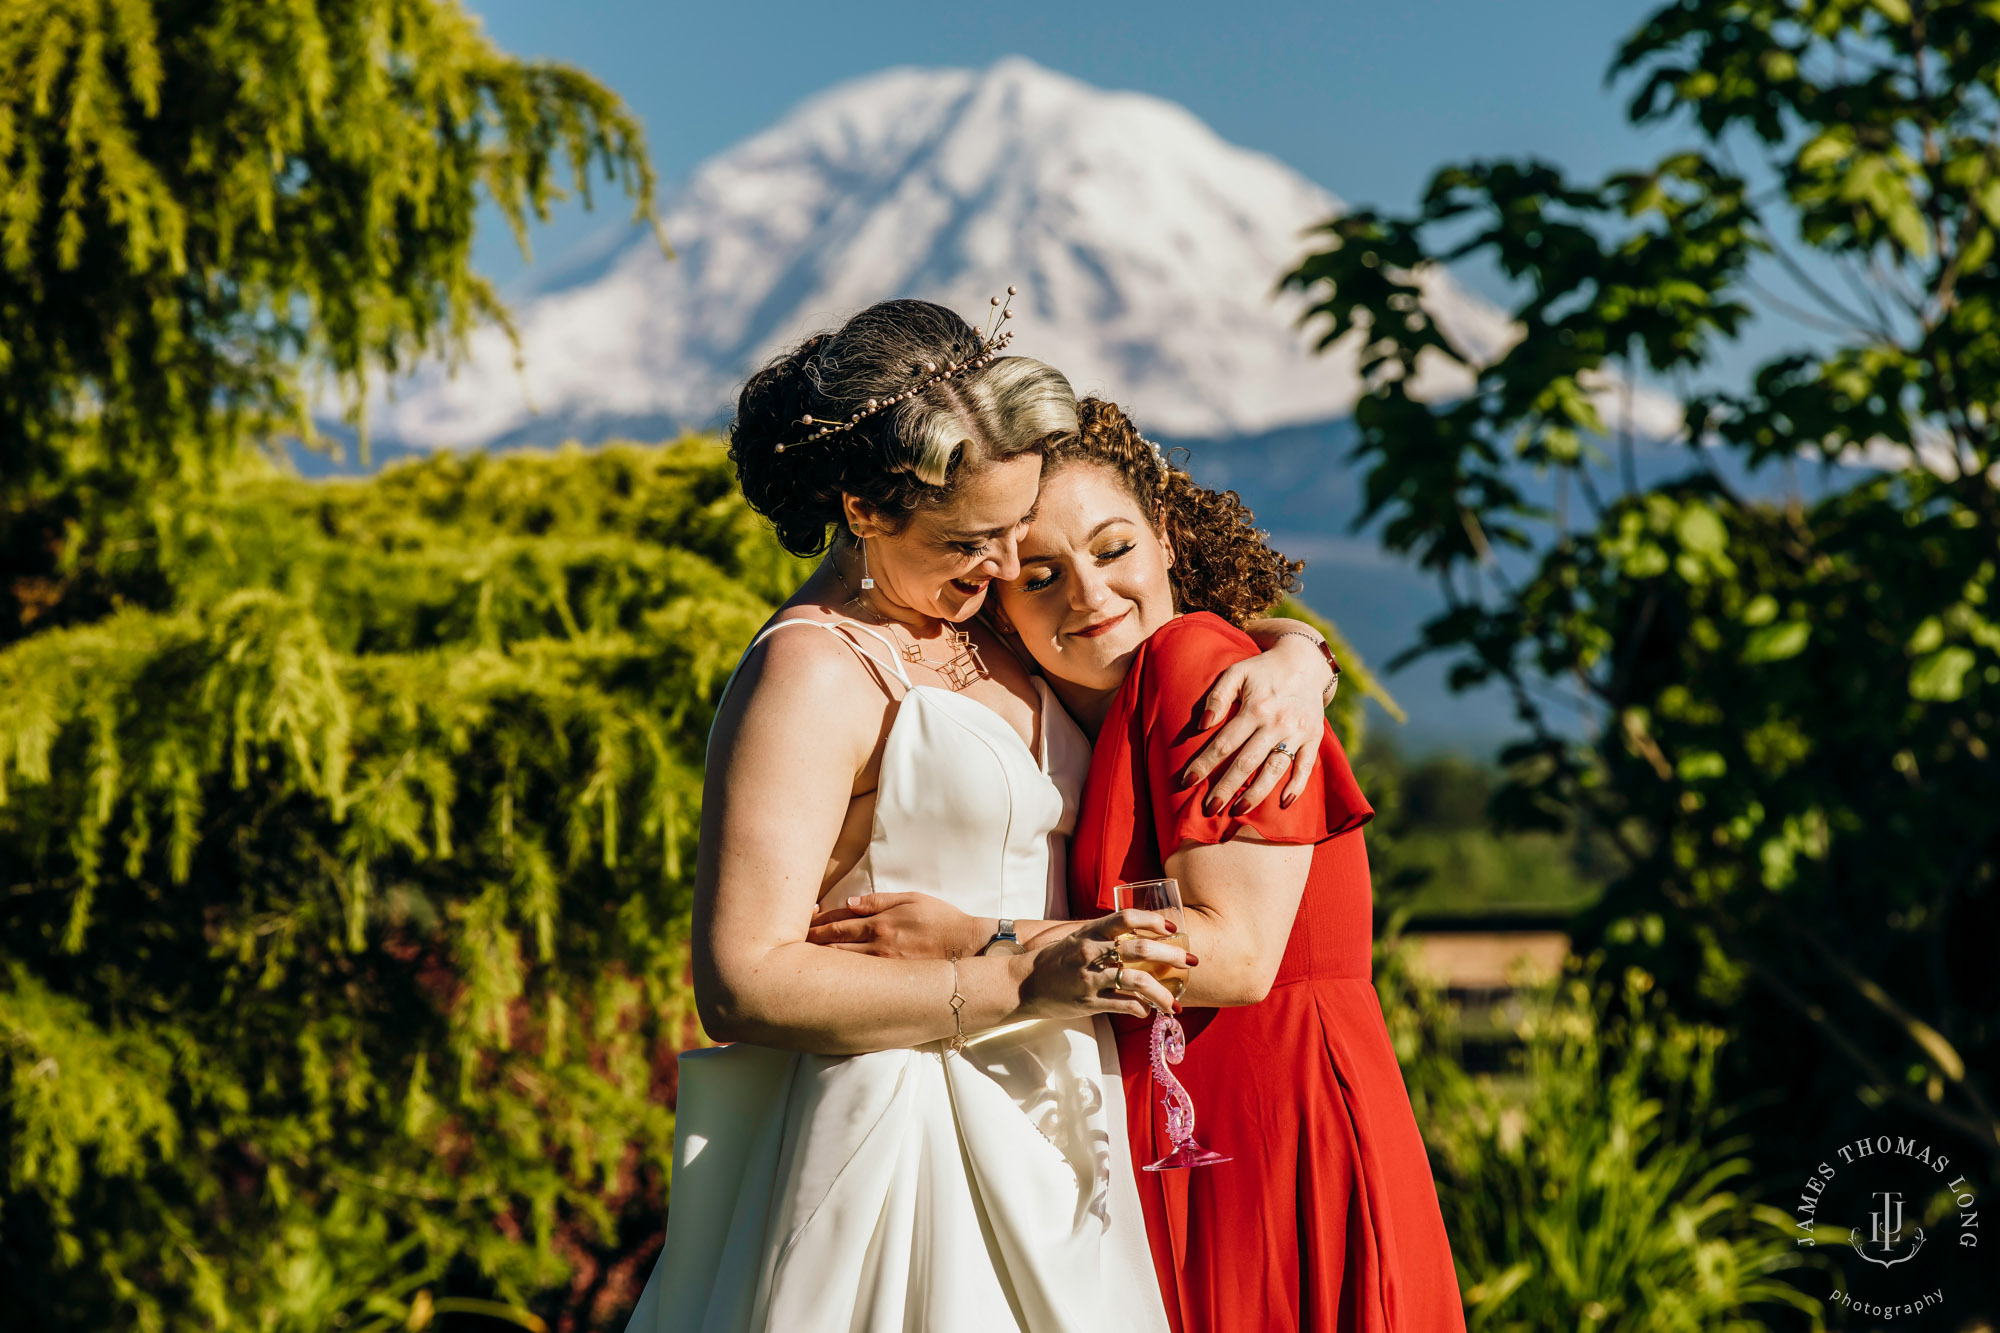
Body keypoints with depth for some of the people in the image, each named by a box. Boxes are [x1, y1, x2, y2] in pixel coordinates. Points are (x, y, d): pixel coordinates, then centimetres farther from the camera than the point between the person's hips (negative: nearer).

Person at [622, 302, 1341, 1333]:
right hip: (901, 1145, -7)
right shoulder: (812, 674, -12)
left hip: (1036, 1134, 8)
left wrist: (1293, 663, 1)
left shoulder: (982, 624, 11)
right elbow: (741, 985, -20)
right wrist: (1021, 984, -22)